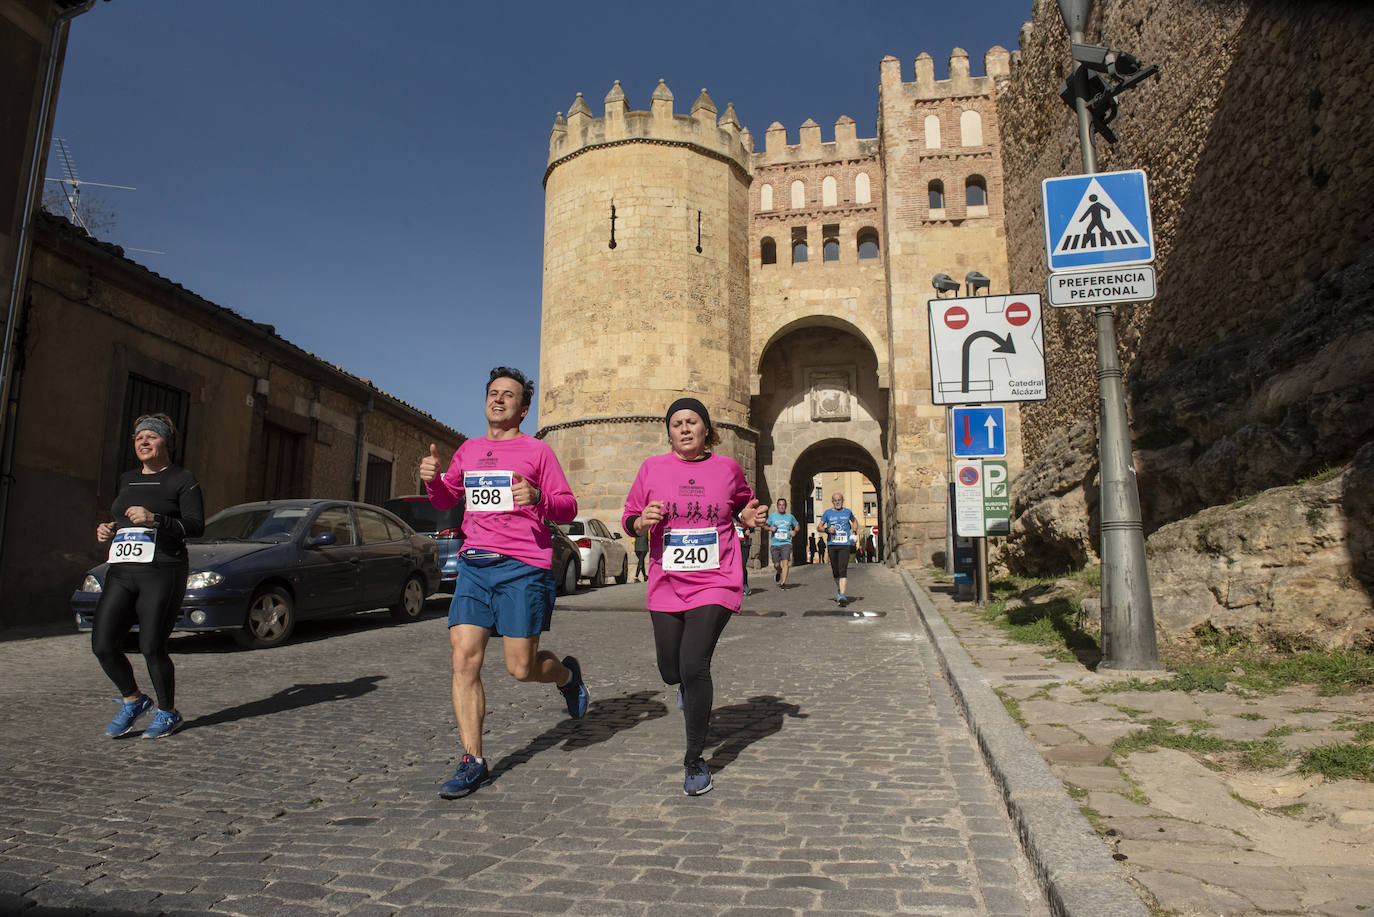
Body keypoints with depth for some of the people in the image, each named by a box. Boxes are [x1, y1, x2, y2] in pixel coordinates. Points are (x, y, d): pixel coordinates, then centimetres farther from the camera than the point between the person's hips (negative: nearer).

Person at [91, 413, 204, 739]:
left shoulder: (182, 480, 1)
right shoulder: (126, 480, 21)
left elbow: (195, 525, -9)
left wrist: (154, 520, -22)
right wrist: (106, 531, 9)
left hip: (162, 573, -6)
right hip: (121, 572, 6)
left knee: (151, 648, -6)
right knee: (102, 645, -3)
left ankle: (168, 713, 13)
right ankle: (132, 700, 20)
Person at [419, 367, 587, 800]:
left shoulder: (537, 450, 2)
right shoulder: (469, 450, 16)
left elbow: (568, 507, 0)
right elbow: (446, 499, 27)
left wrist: (537, 497, -21)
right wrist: (433, 479, 5)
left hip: (523, 567, -4)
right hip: (474, 564, 4)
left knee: (521, 668, -1)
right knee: (464, 659, -6)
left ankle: (567, 674, 34)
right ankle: (472, 762, 5)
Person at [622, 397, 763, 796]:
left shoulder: (727, 468, 2)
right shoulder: (652, 468, 1)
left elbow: (743, 506, 20)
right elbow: (629, 519, 7)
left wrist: (749, 517, -3)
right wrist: (643, 521, -15)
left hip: (715, 585, -2)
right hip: (667, 586, 2)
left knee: (694, 666, -15)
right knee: (671, 671, 13)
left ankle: (695, 761, 3)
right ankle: (689, 683, 53)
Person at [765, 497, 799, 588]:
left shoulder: (790, 516, 8)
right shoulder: (772, 516, 7)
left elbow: (796, 525, 21)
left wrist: (794, 531, 0)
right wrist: (770, 528, -6)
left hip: (786, 543, -1)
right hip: (774, 544, 1)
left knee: (785, 562, -17)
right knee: (776, 565, 4)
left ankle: (783, 583, -19)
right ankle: (779, 572, 39)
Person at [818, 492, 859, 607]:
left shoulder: (848, 512, 11)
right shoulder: (827, 513, 7)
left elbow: (854, 521, 32)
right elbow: (818, 527, 7)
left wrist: (853, 531, 14)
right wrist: (827, 529, -13)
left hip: (844, 545, -1)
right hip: (832, 545, 1)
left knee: (843, 570, -15)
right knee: (835, 571, 7)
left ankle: (842, 596, -22)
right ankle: (839, 590, 32)